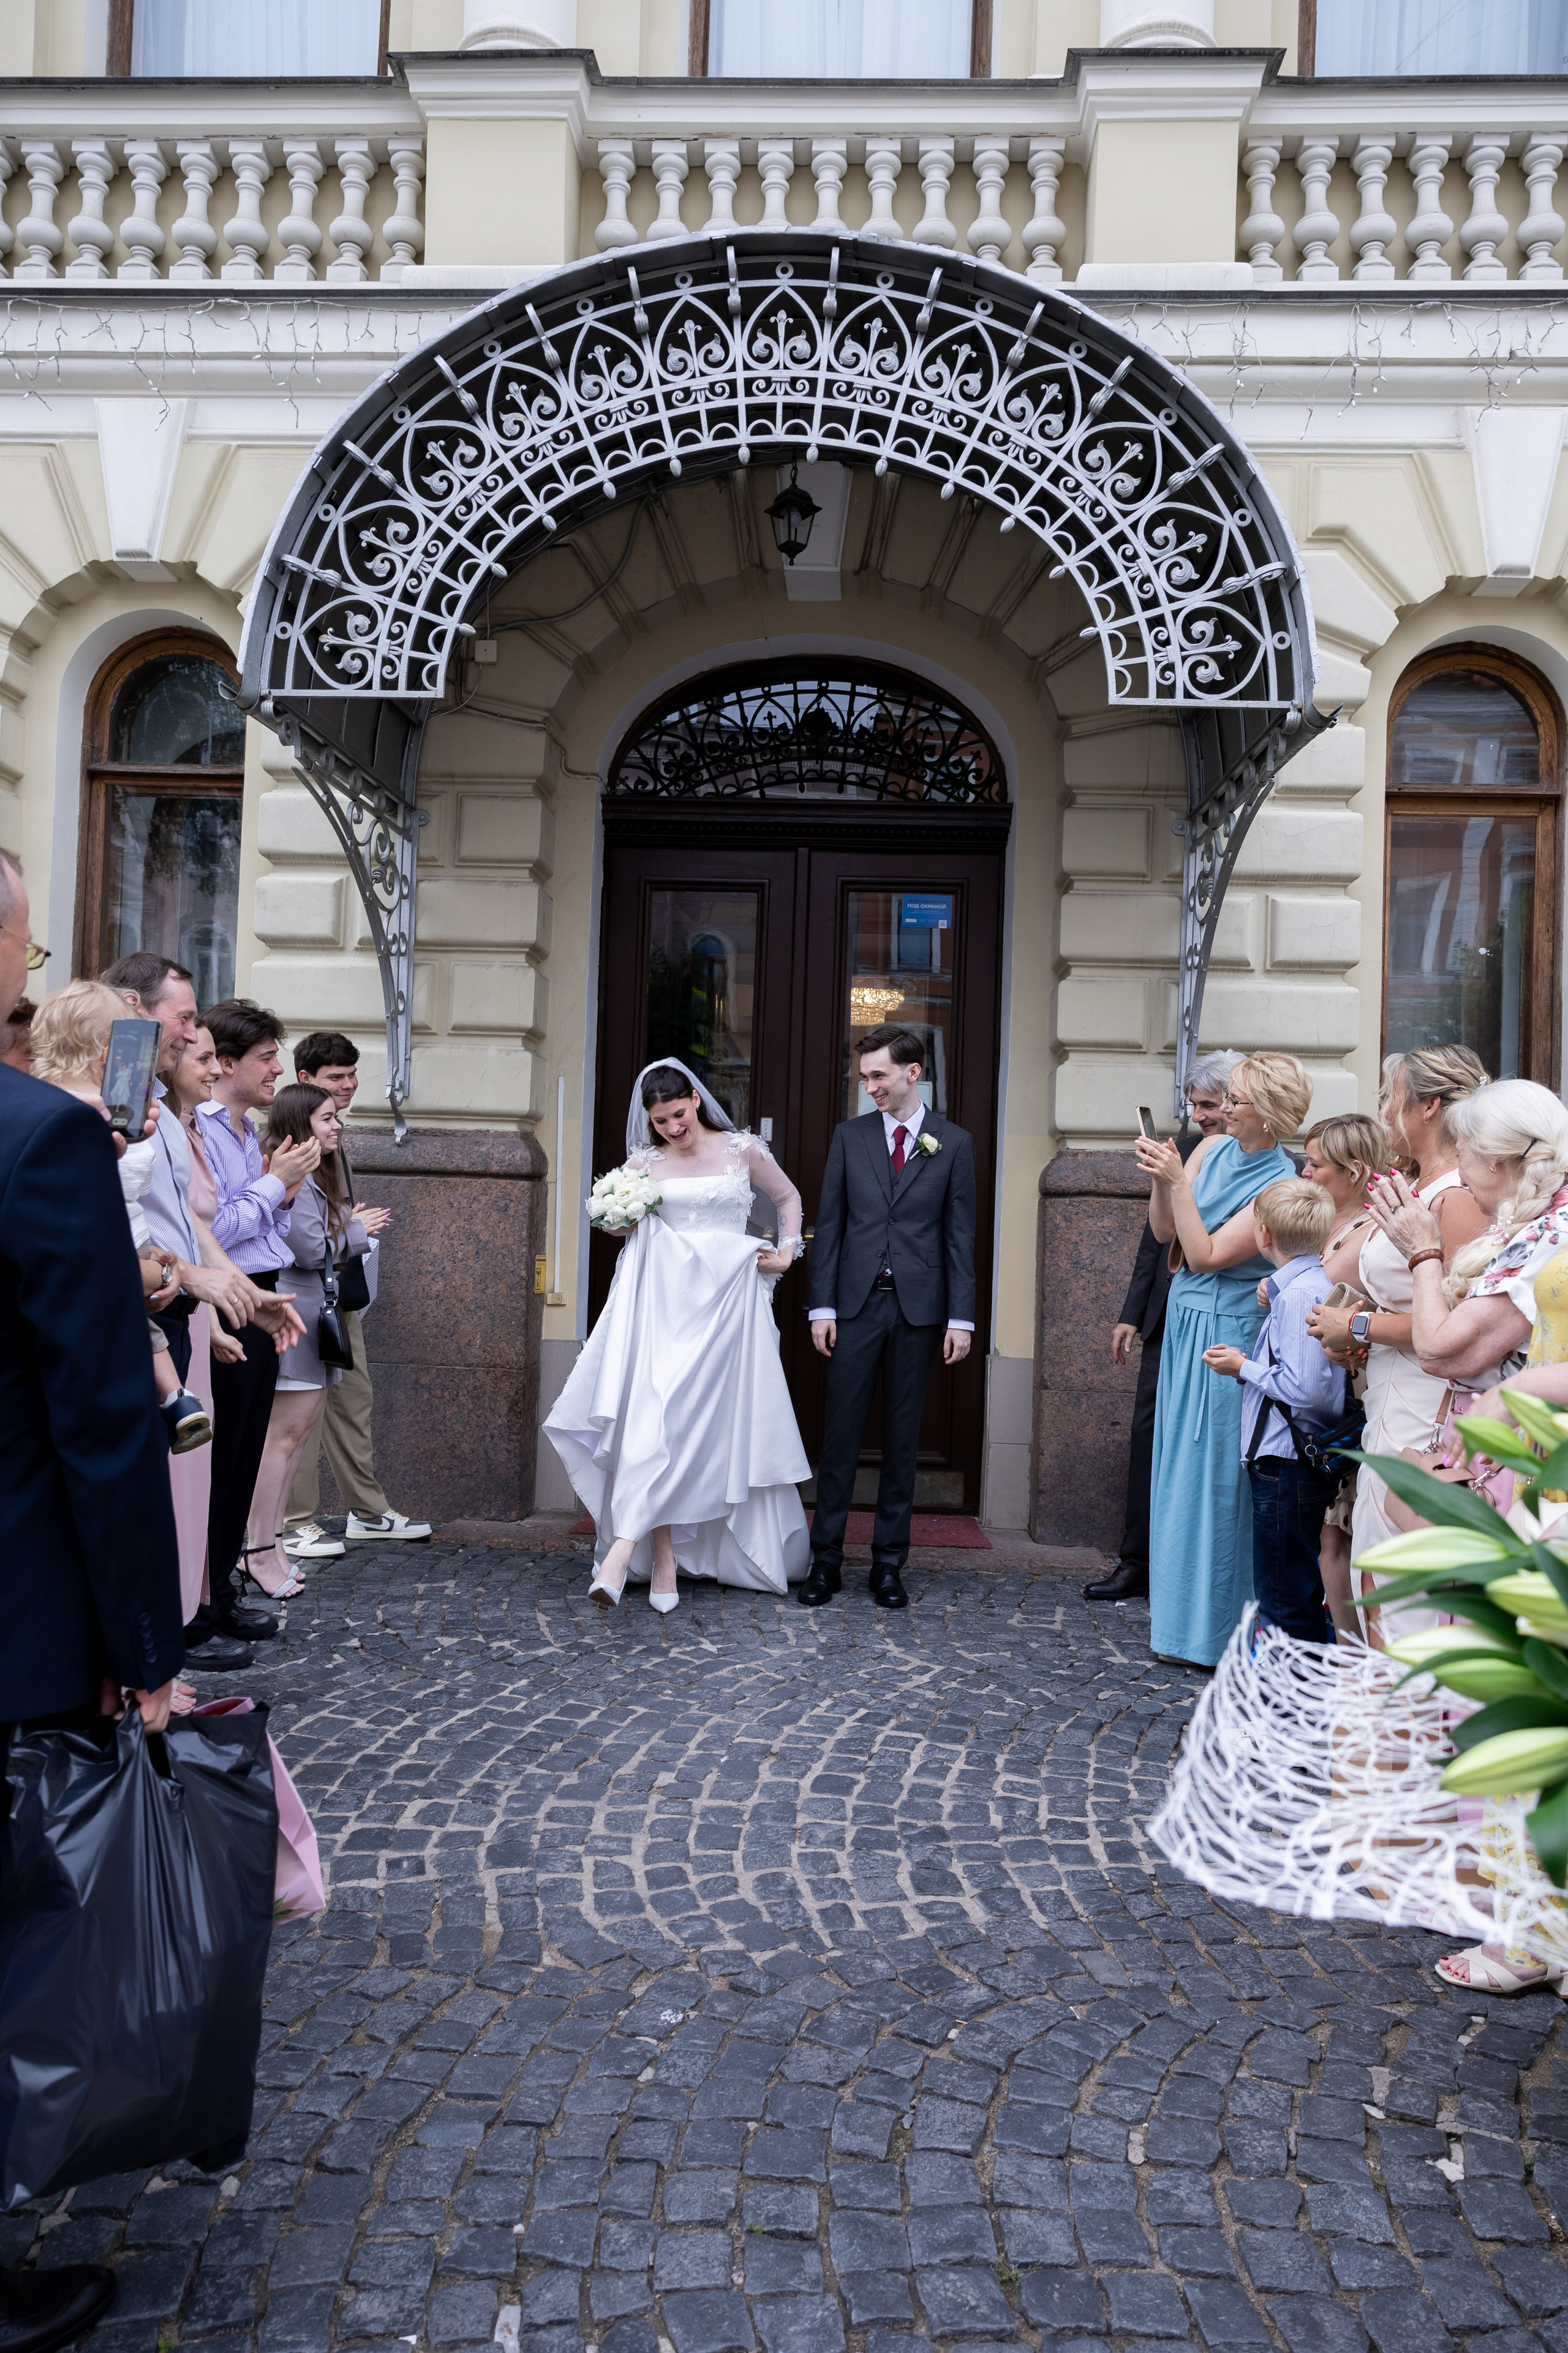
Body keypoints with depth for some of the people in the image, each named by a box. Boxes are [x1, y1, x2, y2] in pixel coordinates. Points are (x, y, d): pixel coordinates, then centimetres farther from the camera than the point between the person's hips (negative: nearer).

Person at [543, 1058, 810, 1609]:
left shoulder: (742, 1149, 5)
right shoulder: (644, 1161, 8)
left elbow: (788, 1198, 19)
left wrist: (788, 1249, 6)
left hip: (727, 1299, -1)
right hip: (665, 1295, 1)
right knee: (655, 1413, -11)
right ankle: (663, 1558, -5)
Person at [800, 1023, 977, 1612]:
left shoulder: (954, 1144, 3)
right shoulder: (849, 1135, 7)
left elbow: (960, 1236, 2)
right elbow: (829, 1224, 6)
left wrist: (961, 1317, -3)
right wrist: (822, 1305, -1)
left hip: (919, 1306, -1)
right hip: (857, 1303, 1)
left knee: (902, 1438, 7)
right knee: (840, 1432, 2)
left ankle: (889, 1562, 16)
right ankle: (826, 1559, 11)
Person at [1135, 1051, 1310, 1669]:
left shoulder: (1280, 1185, -16)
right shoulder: (1213, 1149, 4)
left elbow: (1205, 1255, -19)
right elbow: (1164, 1231, 5)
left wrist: (1178, 1181, -22)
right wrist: (1159, 1179, -12)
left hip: (1224, 1336, -7)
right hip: (1185, 1323, 7)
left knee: (1209, 1475, 0)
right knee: (1180, 1467, 14)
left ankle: (1208, 1630, 13)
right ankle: (1178, 1608, 29)